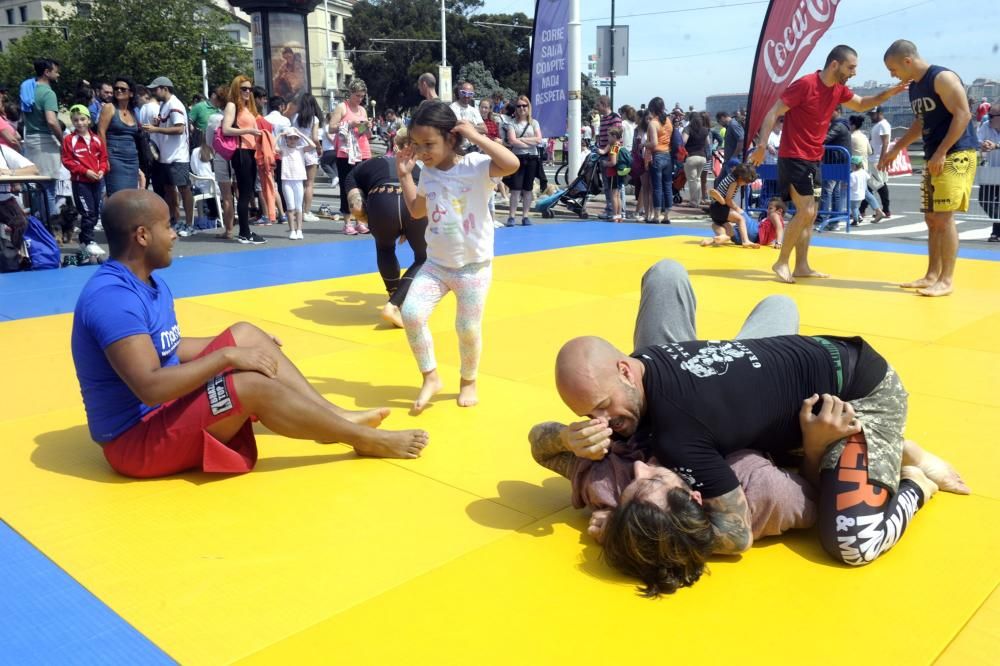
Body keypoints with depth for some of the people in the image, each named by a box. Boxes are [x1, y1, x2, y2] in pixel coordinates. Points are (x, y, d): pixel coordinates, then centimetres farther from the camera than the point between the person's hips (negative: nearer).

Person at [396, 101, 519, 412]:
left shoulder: (476, 165, -14)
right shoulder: (427, 173, 3)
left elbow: (512, 164, -33)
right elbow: (417, 211, 19)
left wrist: (475, 136, -26)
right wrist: (404, 175, 11)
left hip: (473, 266, -4)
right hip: (436, 263, 5)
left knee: (468, 329, 3)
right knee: (411, 313, -12)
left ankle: (468, 381, 32)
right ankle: (430, 377, 7)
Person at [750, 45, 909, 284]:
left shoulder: (839, 89, 7)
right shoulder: (805, 84, -16)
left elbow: (861, 105, 24)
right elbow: (773, 112, -16)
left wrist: (888, 93, 8)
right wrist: (762, 144, -25)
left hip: (813, 160, 9)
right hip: (793, 158, -9)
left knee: (810, 214, 9)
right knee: (806, 212, -14)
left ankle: (802, 267, 15)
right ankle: (781, 262, -2)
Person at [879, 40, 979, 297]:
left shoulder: (943, 78, -13)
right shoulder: (914, 87, 14)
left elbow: (963, 114, -19)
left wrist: (941, 153, -22)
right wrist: (896, 149, 24)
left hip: (956, 155, -9)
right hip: (935, 158, 9)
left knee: (944, 217, -12)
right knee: (932, 219, 9)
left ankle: (946, 280, -7)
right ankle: (932, 275, 15)